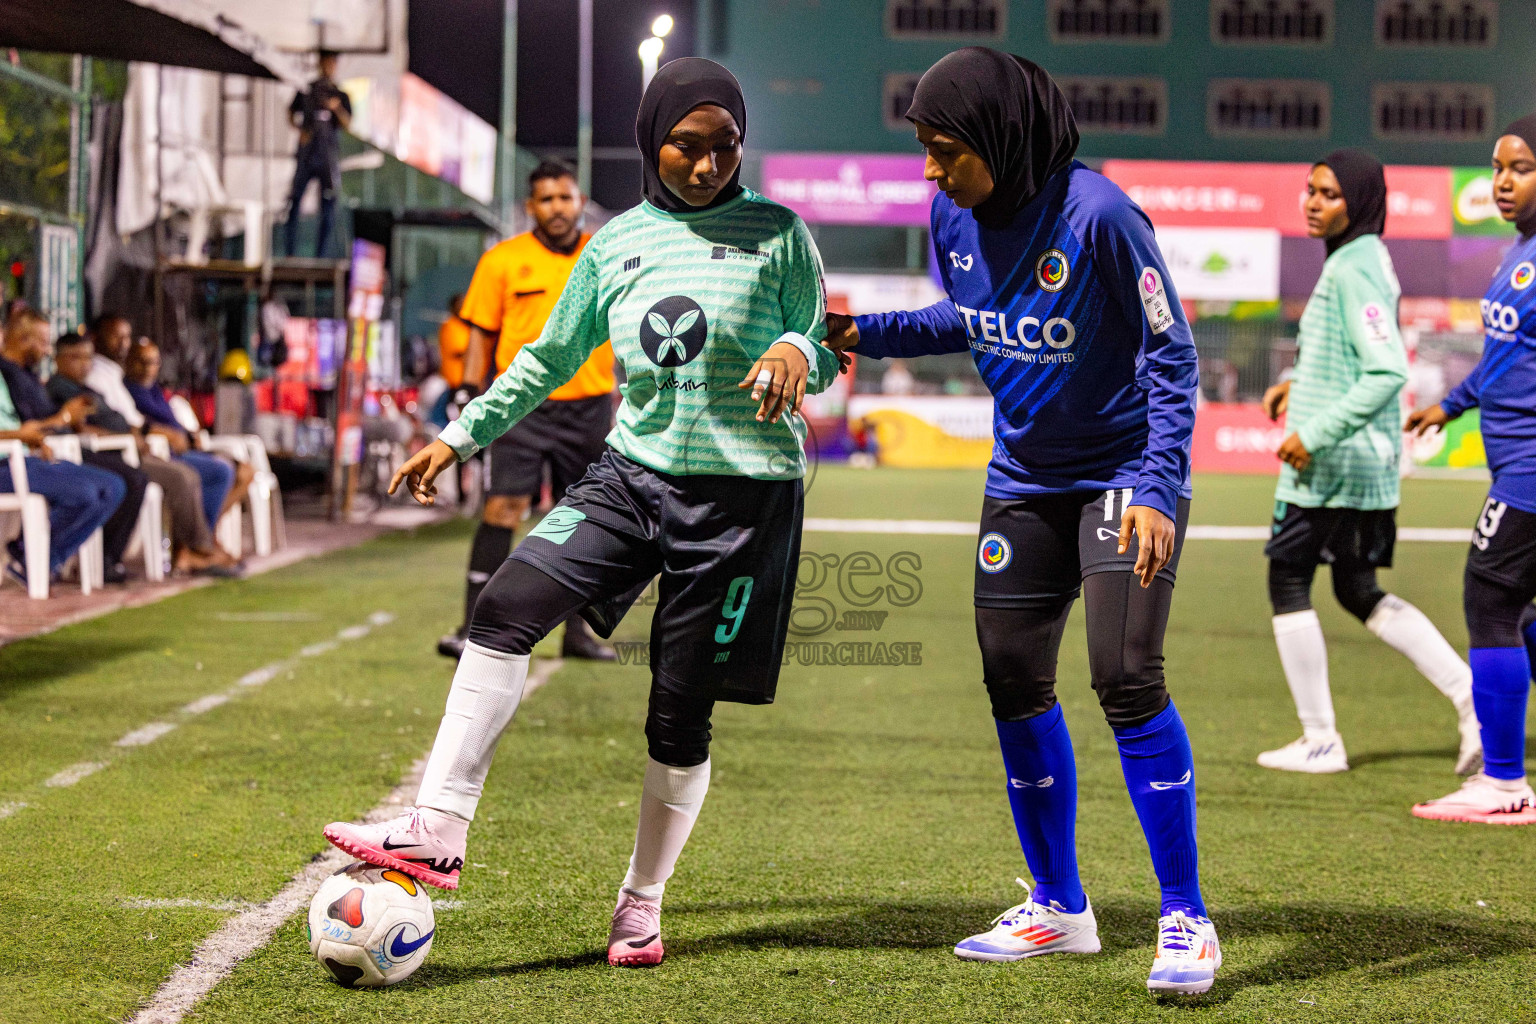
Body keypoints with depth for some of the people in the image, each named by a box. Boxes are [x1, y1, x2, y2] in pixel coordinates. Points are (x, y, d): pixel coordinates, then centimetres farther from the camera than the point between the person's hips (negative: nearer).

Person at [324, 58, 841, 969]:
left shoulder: (777, 234, -1)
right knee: (507, 610, -18)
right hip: (634, 473, 3)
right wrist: (462, 435, 17)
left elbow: (822, 353, 4)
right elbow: (550, 358, 19)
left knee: (682, 710, 0)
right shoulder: (617, 245, 9)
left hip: (743, 493, -3)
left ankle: (643, 902, 18)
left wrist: (799, 352, -20)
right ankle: (438, 833, -18)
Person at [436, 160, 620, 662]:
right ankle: (474, 628, -10)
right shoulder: (502, 260, 1)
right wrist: (468, 392, -2)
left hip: (588, 409, 2)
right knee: (501, 509, -11)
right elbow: (482, 334, 6)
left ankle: (577, 630, 16)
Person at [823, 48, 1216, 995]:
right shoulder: (954, 218, -4)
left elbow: (1170, 354, -19)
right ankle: (1059, 909, 22)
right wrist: (869, 333, 2)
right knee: (1014, 679, 6)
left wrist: (1156, 490, -26)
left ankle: (1187, 919, -6)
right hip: (1023, 481, 7)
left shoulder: (1096, 215, -23)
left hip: (1123, 473, -7)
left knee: (1126, 677, -17)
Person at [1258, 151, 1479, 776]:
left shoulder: (1354, 269, -18)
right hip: (1366, 464, 10)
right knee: (1359, 593, 17)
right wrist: (1299, 386, 19)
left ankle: (1320, 741, 10)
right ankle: (1473, 699, 9)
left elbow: (1388, 372, -26)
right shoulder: (1367, 260, 13)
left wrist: (1315, 433, -23)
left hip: (1333, 463, -10)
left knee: (1289, 583, 4)